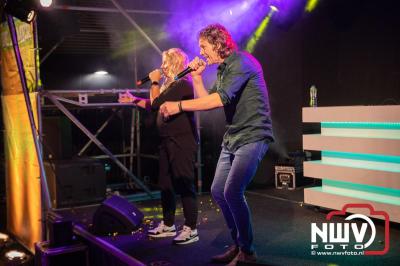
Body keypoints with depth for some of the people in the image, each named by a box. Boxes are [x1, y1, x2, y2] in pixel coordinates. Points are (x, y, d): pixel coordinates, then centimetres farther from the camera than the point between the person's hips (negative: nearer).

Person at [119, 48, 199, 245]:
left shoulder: (182, 84, -13)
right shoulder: (171, 84, 18)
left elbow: (156, 103, -16)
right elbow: (155, 106, 26)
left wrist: (154, 82, -2)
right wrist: (133, 100, 27)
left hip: (182, 142, -10)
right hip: (168, 141, 10)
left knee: (184, 185, -7)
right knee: (166, 185, 14)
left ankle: (191, 229, -1)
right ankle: (168, 225, 25)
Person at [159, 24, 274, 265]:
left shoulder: (241, 62, -15)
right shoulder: (222, 70, 15)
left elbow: (220, 99, -27)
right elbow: (208, 102, 17)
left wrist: (179, 106, -24)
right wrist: (197, 78, 7)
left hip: (252, 137, -10)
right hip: (233, 138, 10)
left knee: (232, 191, -18)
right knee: (218, 191, 9)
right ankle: (238, 244, 22)